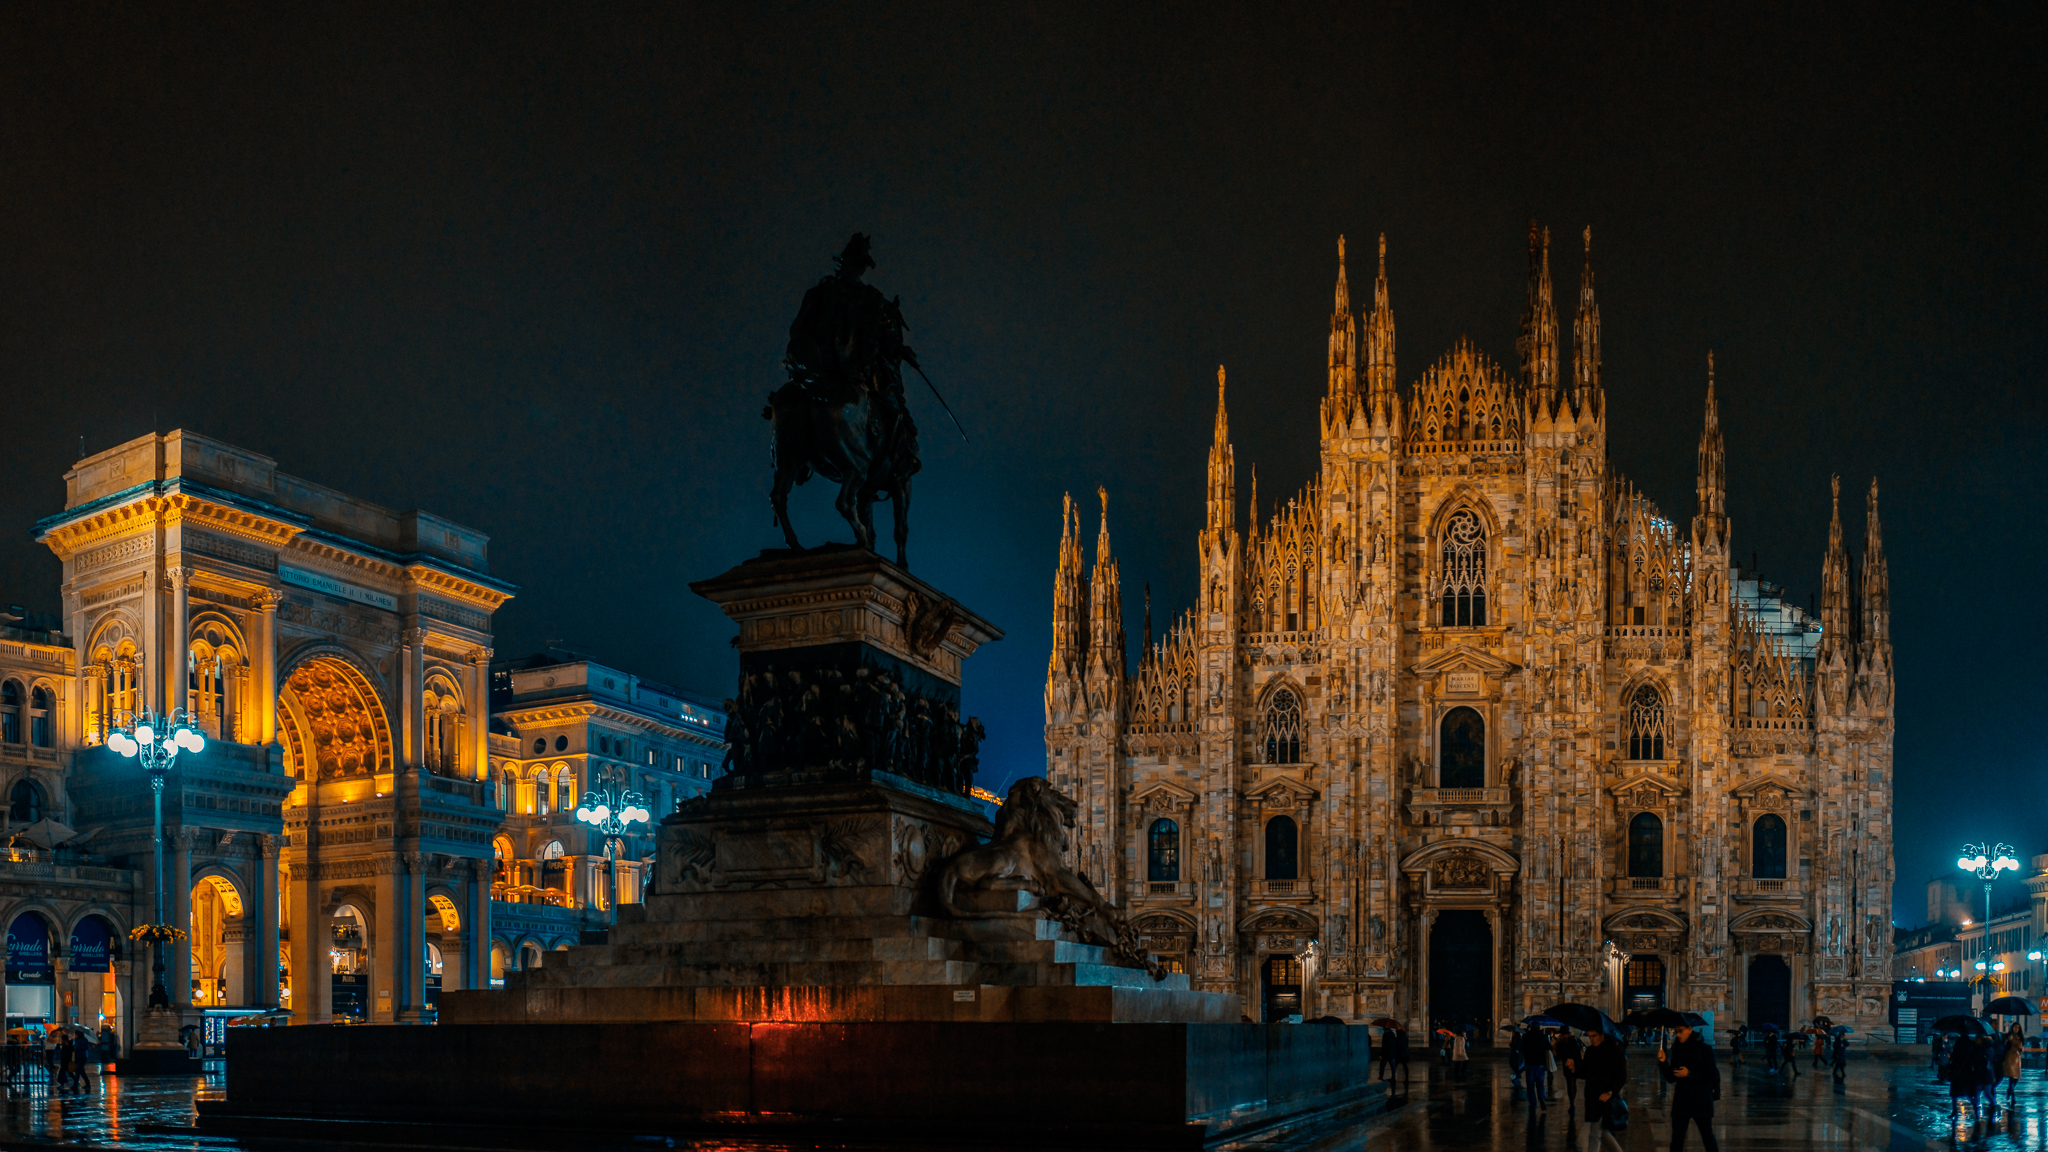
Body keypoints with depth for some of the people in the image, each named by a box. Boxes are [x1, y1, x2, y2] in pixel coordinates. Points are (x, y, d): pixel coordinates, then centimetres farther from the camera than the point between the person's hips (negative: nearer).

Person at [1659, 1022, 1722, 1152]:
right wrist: (1663, 1062, -11)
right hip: (1681, 1099, 4)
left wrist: (1689, 1074, -18)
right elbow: (1671, 1078, 6)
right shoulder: (1677, 1049, 6)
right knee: (1677, 1140, 6)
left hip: (1701, 1101, -4)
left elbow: (1711, 1076, -9)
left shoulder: (1704, 1049, -7)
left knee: (1707, 1136, 3)